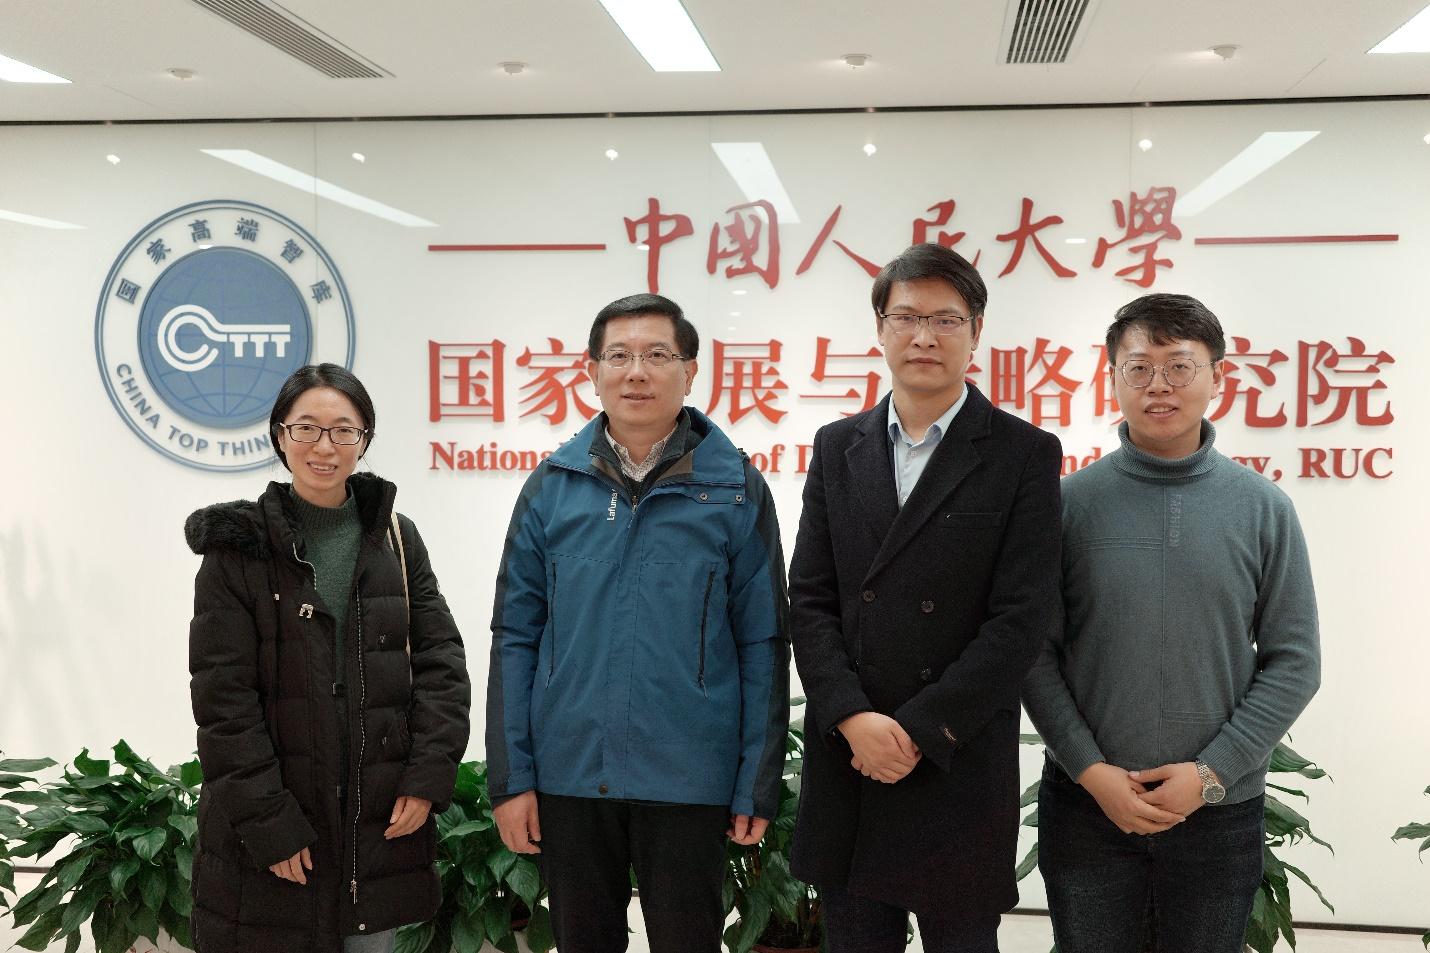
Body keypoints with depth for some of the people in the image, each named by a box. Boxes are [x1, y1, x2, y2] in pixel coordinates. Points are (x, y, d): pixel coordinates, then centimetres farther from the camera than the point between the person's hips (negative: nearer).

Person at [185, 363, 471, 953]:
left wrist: (428, 776, -7)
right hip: (268, 829, -3)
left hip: (381, 820, 3)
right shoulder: (240, 547, -2)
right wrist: (267, 822, -13)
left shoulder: (397, 540, 8)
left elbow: (440, 660, 5)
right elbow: (223, 697, -7)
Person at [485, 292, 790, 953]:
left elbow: (762, 643, -1)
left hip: (688, 779, -2)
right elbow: (515, 634, 5)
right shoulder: (553, 485, 3)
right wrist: (510, 775, 0)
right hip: (568, 774, 2)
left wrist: (758, 784, -3)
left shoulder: (735, 488, -2)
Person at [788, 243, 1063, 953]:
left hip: (961, 766, -3)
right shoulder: (838, 448, 9)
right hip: (846, 762, 3)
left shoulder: (1024, 454, -2)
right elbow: (809, 600, 4)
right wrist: (855, 719, -10)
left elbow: (1022, 616, -9)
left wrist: (919, 731, -13)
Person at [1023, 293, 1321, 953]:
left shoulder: (1263, 508, -1)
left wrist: (1211, 772, -9)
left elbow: (1293, 660, -1)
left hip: (1219, 811, 1)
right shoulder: (1071, 501, -3)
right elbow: (1036, 652, -3)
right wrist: (1092, 771, -10)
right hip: (1085, 802, 0)